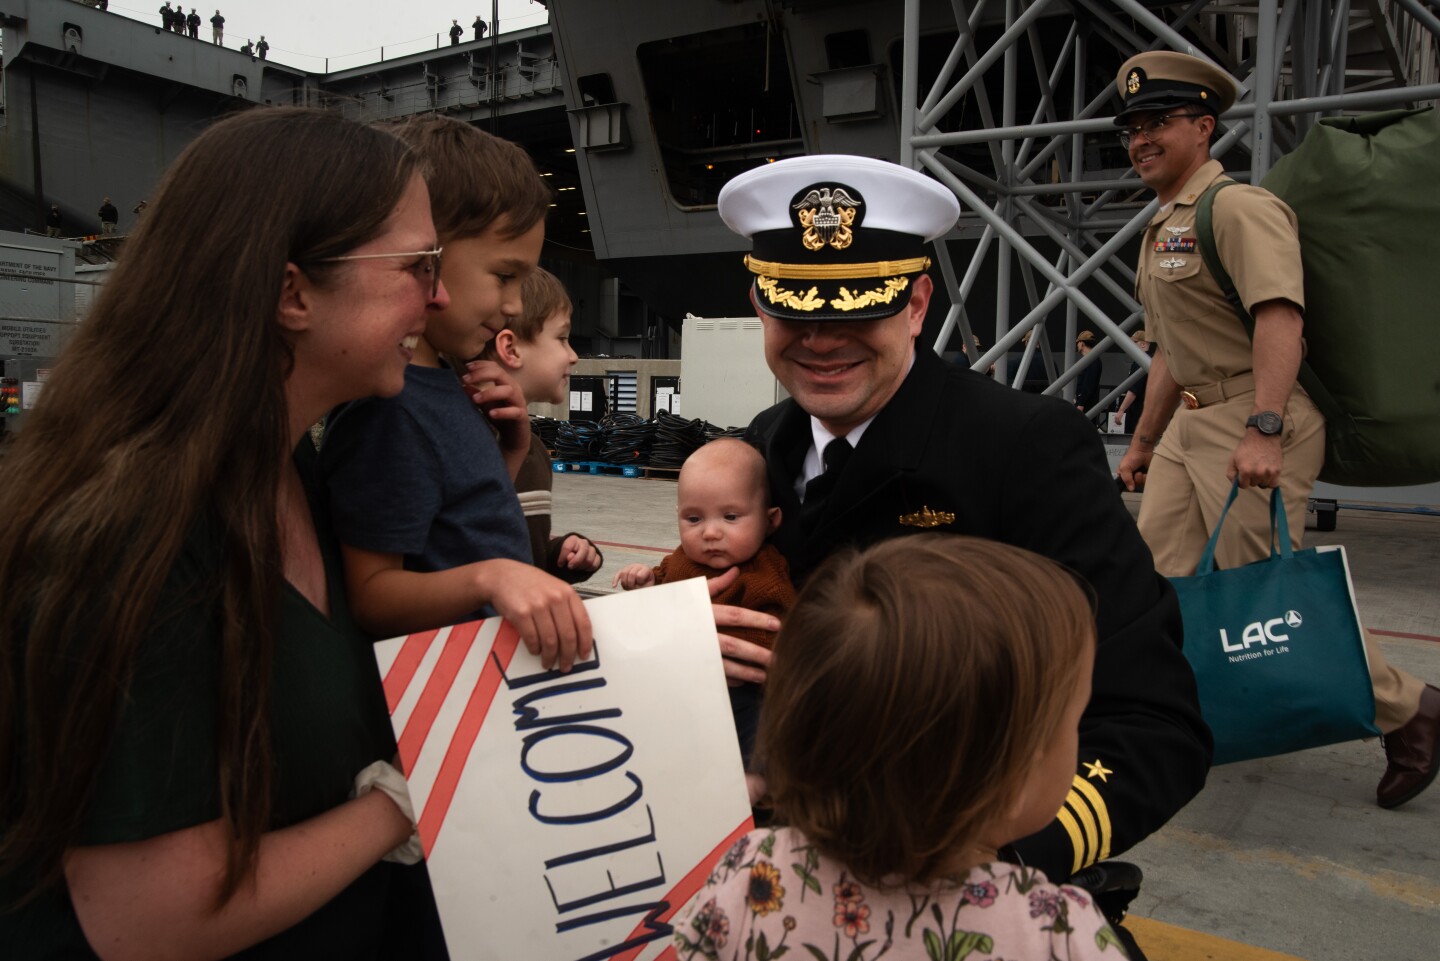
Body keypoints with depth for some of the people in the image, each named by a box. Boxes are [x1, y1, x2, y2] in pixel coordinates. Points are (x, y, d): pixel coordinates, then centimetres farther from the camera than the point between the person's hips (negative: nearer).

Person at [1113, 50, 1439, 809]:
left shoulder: (1239, 208, -10)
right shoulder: (1159, 230, 19)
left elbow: (1279, 316, -24)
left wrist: (1262, 430, -34)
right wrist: (1144, 441, 25)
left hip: (1257, 421, -9)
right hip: (1191, 422, 9)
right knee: (1162, 577, 5)